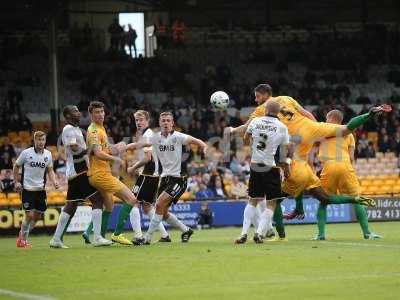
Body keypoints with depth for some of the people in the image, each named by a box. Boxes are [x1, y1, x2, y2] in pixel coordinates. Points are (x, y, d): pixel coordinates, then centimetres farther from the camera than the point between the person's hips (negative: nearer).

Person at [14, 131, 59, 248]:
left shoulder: (48, 154, 4)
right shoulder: (26, 153, -7)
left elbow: (50, 170, 13)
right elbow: (16, 166, 5)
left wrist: (54, 181, -4)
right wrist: (16, 182, -1)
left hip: (40, 189, 5)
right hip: (27, 189, -5)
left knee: (37, 215, 6)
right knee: (29, 215, -11)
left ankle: (23, 235, 26)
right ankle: (22, 240, 6)